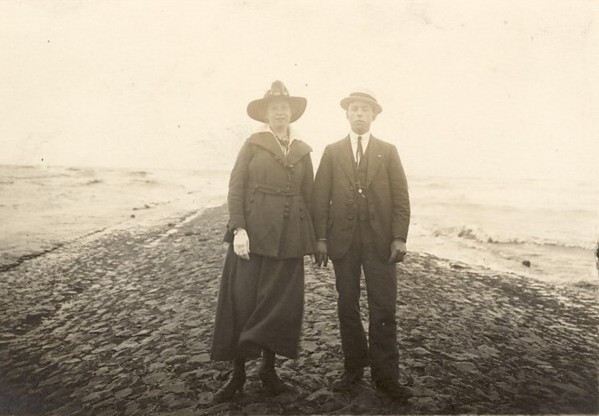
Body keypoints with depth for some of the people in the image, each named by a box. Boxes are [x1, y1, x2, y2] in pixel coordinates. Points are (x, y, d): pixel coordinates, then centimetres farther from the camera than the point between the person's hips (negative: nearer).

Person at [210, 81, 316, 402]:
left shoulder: (302, 151, 12)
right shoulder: (253, 144, 4)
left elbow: (309, 195, 13)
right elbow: (235, 188, -4)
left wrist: (311, 237, 7)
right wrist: (238, 229, -15)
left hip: (289, 237, 3)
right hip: (253, 233, -2)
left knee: (280, 302, 5)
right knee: (242, 300, -1)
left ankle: (269, 368, 23)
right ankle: (238, 373, 14)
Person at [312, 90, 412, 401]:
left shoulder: (388, 151, 9)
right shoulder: (332, 151, 9)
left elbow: (401, 198, 2)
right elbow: (320, 197, 4)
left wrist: (399, 238, -7)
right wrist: (320, 238, -4)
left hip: (380, 241, -1)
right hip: (343, 240, 1)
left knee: (383, 309, 0)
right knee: (347, 308, 7)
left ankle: (386, 376, 11)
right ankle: (353, 369, 20)